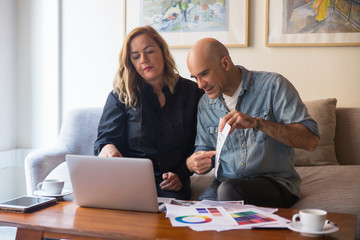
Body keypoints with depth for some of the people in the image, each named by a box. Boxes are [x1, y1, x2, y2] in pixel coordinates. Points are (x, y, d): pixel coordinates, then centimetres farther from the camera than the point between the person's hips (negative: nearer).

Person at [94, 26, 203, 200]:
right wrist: (107, 148, -25)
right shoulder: (120, 95, 7)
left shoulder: (192, 92, 9)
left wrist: (180, 175, -6)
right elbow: (106, 137, 0)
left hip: (169, 185, 0)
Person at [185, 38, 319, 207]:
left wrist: (256, 123, -25)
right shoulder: (205, 104, 10)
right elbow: (203, 150, 17)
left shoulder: (272, 85, -6)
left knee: (229, 190, -34)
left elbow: (310, 140, -14)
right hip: (225, 183, 3)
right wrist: (193, 163, -8)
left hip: (275, 181, -3)